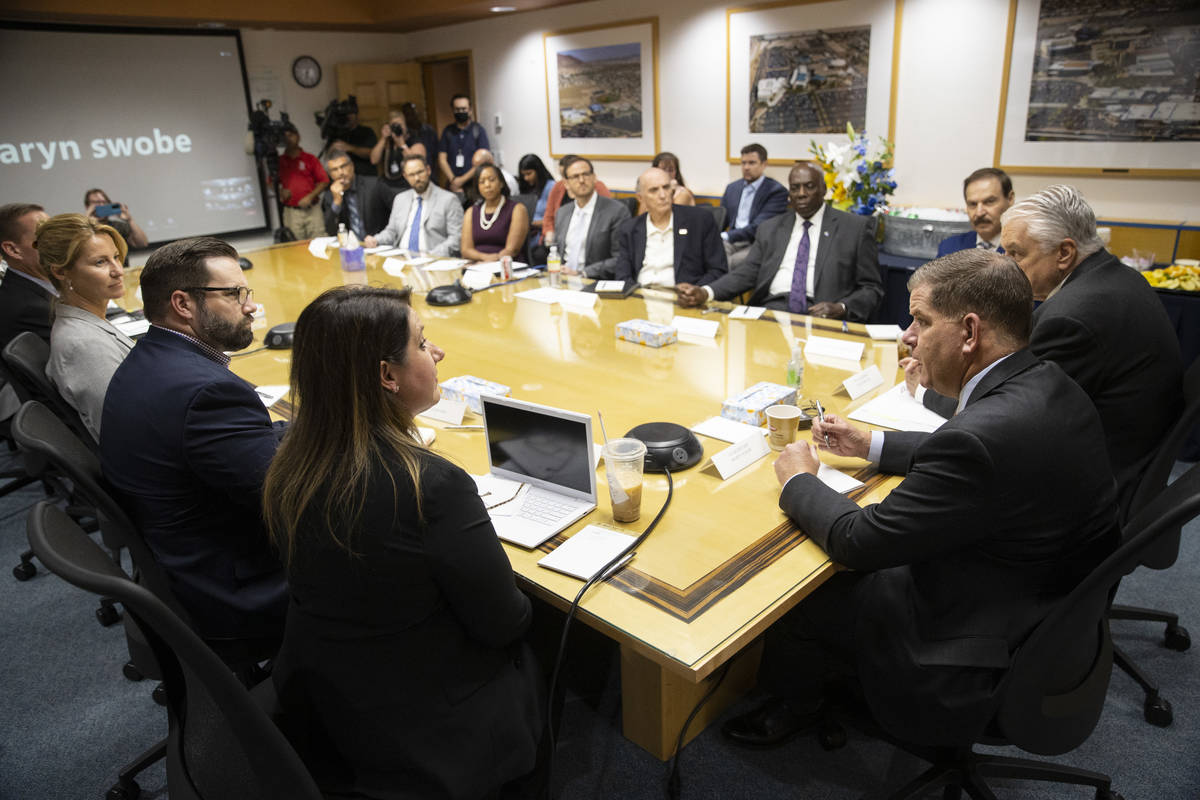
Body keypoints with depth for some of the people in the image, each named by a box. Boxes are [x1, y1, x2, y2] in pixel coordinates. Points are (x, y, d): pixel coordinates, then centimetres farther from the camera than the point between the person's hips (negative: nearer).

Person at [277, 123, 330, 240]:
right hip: (291, 212, 1)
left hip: (312, 209, -1)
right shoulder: (278, 161, 11)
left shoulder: (310, 158, 6)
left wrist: (310, 196, -8)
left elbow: (324, 181, 3)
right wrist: (280, 192, 0)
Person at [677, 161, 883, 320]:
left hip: (820, 316, -2)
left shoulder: (856, 228, 10)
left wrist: (841, 308, -15)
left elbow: (871, 288, 7)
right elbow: (746, 273, 9)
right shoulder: (769, 229, 20)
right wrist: (704, 293, -11)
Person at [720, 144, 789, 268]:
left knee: (730, 262, -34)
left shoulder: (777, 191, -1)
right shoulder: (732, 188, 19)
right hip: (731, 243, 5)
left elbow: (759, 227, -12)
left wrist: (726, 236, -20)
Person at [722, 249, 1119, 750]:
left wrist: (798, 481, -8)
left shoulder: (985, 435, -34)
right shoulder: (1046, 385, -5)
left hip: (985, 666, -9)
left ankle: (791, 706, 37)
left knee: (792, 593, 6)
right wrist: (871, 445, 11)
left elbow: (860, 541, -25)